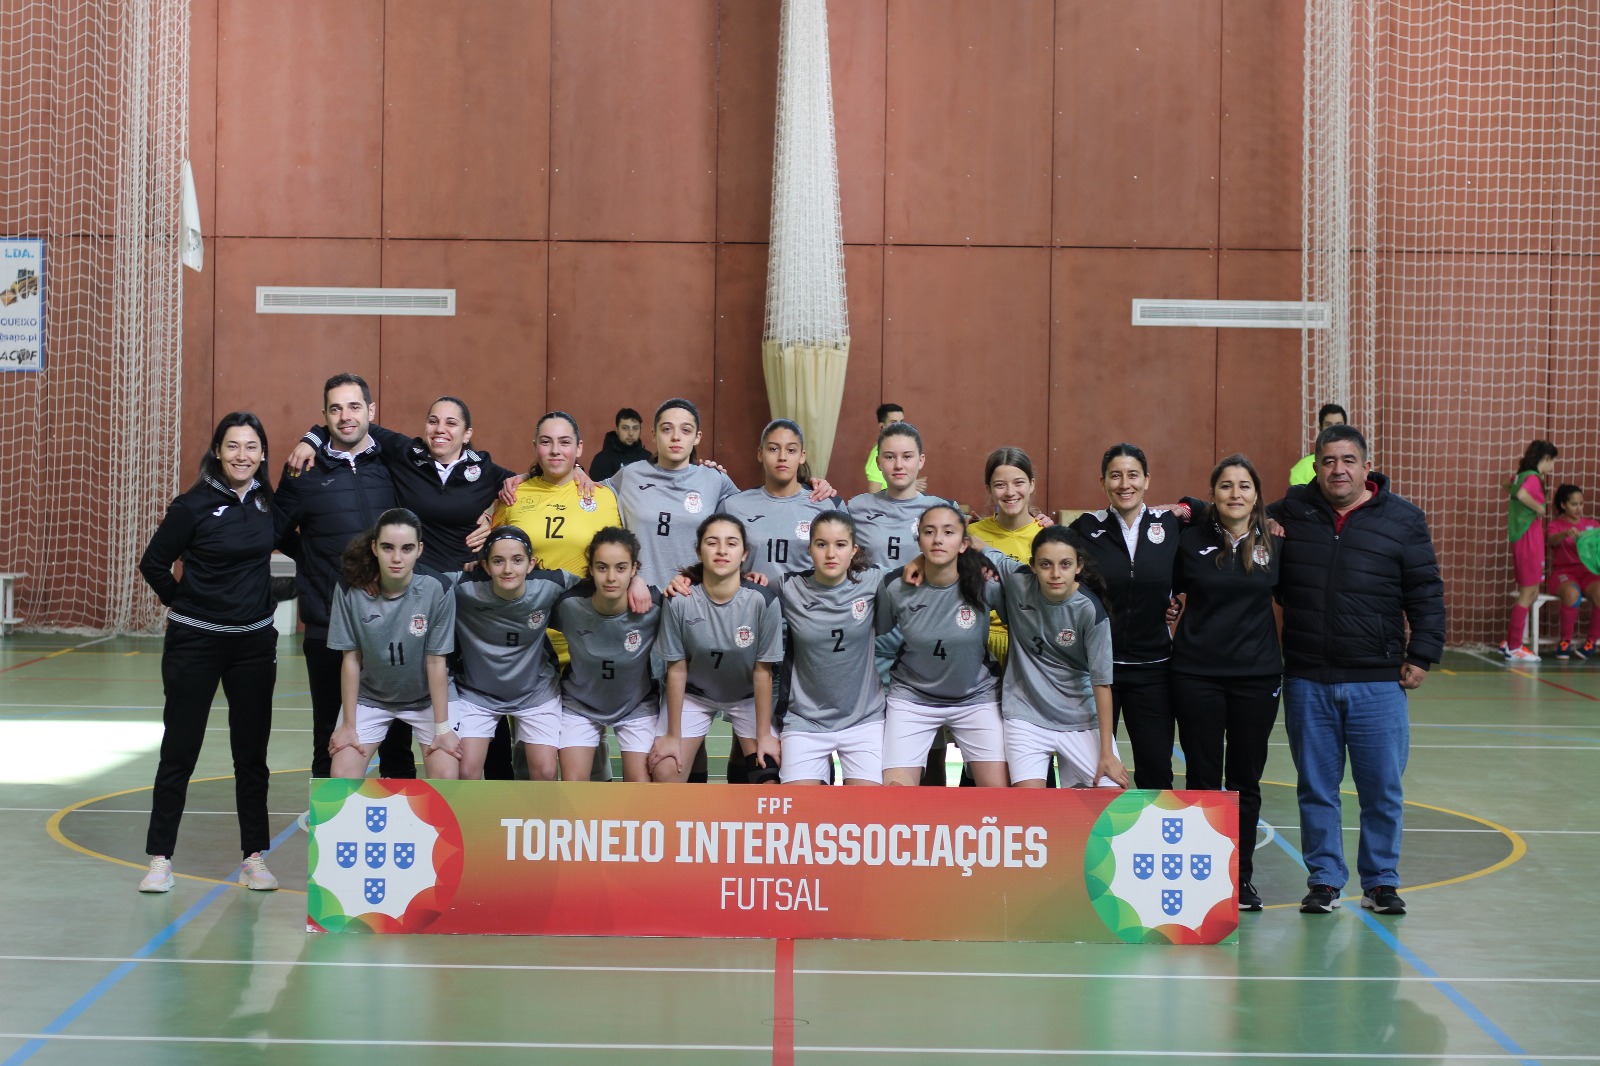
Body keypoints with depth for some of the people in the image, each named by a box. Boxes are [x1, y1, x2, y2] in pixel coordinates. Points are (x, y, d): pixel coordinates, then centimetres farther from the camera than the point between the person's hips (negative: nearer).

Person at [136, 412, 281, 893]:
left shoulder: (269, 501, 2)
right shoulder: (194, 505, -10)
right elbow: (153, 563, -4)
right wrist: (184, 601, 3)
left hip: (255, 642, 4)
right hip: (194, 642, -4)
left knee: (252, 752, 8)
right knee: (179, 750, 1)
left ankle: (254, 858, 16)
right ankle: (160, 859, 9)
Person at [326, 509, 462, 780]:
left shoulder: (436, 591, -22)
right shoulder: (351, 591, -19)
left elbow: (436, 662, -15)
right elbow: (351, 659, -10)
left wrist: (442, 728, -13)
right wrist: (348, 725, -7)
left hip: (428, 697, -1)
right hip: (369, 697, 1)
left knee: (447, 778, -16)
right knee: (342, 777, -13)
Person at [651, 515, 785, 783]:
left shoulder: (763, 601, -25)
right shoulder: (680, 601, -24)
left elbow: (762, 671, -15)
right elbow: (676, 670, -14)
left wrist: (764, 735, -10)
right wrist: (673, 735, -9)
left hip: (748, 697, 0)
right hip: (693, 694, 0)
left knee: (770, 778, -14)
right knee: (664, 772, -14)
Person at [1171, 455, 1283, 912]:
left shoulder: (1275, 544, 2)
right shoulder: (1190, 540, -2)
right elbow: (1169, 591, 9)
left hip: (1257, 675, 1)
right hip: (1196, 675, -1)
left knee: (1246, 781, 8)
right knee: (1202, 779, 4)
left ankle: (1242, 877, 19)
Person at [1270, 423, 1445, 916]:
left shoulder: (1403, 519, 1)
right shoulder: (1291, 512, 5)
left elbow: (1426, 593, 3)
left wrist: (1422, 654, -2)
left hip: (1378, 681, -1)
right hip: (1306, 681, 1)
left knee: (1383, 790, 4)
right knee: (1316, 788, 9)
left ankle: (1381, 881, 19)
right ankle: (1324, 879, 20)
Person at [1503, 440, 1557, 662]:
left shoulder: (1523, 475, 13)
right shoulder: (1533, 478, -14)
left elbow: (1509, 487, 36)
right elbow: (1522, 494, -37)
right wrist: (1539, 508, -21)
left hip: (1521, 541, 9)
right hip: (1530, 540, -9)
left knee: (1531, 593, 16)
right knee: (1527, 594, -3)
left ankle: (1509, 642, 19)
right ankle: (1514, 648, 0)